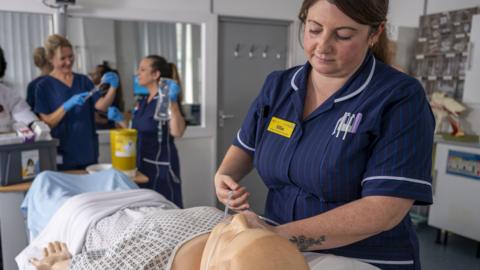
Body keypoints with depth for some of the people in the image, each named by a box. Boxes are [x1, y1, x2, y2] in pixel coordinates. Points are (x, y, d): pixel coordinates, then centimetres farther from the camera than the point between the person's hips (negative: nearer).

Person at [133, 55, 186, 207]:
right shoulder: (143, 101, 10)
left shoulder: (166, 101, -14)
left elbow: (177, 132, -31)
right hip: (142, 165, 8)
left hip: (160, 166, -8)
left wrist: (172, 102, -39)